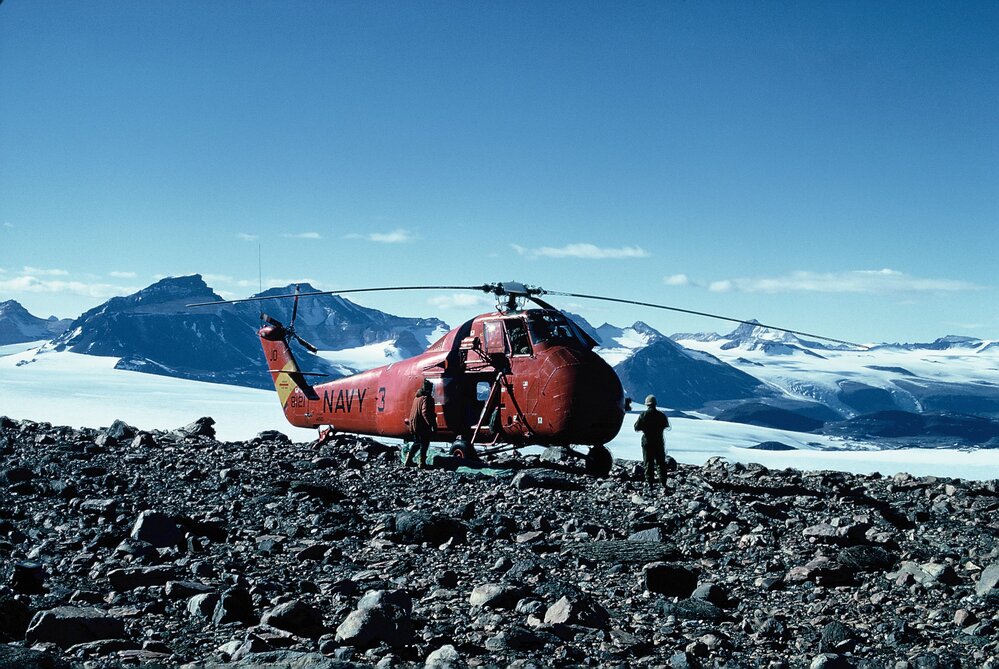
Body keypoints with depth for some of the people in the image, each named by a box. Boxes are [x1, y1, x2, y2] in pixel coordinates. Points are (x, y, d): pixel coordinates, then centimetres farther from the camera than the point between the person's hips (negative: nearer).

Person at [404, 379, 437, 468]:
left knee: (416, 443, 21)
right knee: (424, 444, 0)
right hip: (423, 426, -8)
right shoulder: (427, 398, -16)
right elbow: (425, 412, -24)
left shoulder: (417, 397, 12)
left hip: (414, 425, 9)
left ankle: (409, 460, 18)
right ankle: (422, 463, 1)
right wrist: (433, 424, -24)